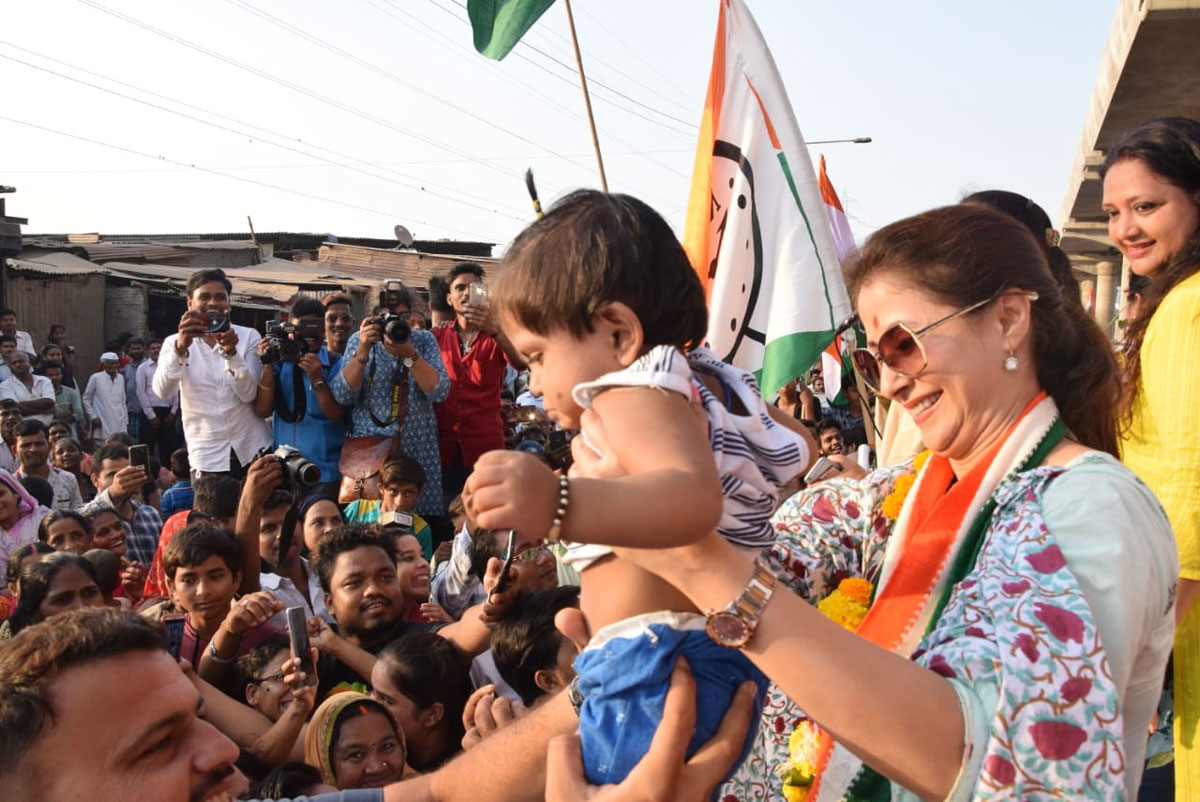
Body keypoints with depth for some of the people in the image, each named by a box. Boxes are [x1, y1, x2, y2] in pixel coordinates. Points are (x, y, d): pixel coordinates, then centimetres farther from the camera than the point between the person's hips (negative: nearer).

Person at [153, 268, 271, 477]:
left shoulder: (249, 337, 2)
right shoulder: (175, 343, 1)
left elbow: (248, 393, -9)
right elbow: (162, 391, -16)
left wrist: (231, 352, -23)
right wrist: (180, 347, -31)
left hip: (253, 451, 1)